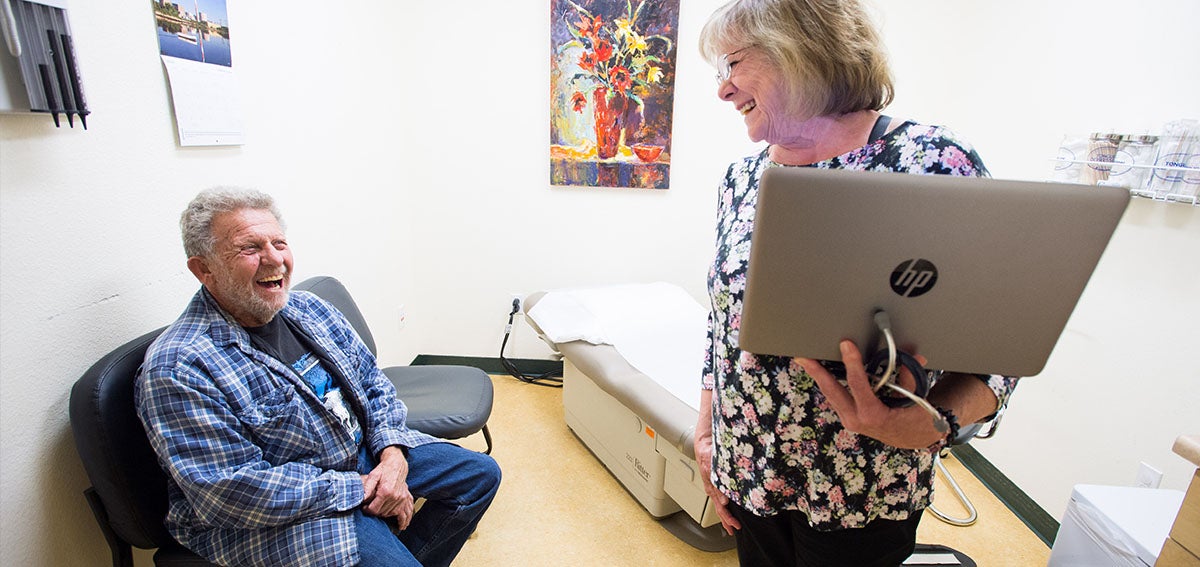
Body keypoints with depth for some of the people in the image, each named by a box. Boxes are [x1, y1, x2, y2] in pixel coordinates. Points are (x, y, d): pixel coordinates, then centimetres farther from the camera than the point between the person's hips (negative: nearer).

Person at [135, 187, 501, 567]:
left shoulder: (308, 308, 2)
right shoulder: (177, 368, -19)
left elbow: (372, 380, 7)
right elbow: (233, 491, -23)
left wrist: (392, 452, -9)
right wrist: (359, 489, -20)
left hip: (365, 451, 7)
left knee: (480, 475, 9)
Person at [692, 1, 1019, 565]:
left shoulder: (933, 162, -16)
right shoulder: (743, 175, 0)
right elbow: (723, 322, 5)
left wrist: (931, 423, -30)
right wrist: (706, 429, 5)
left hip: (860, 494, -4)